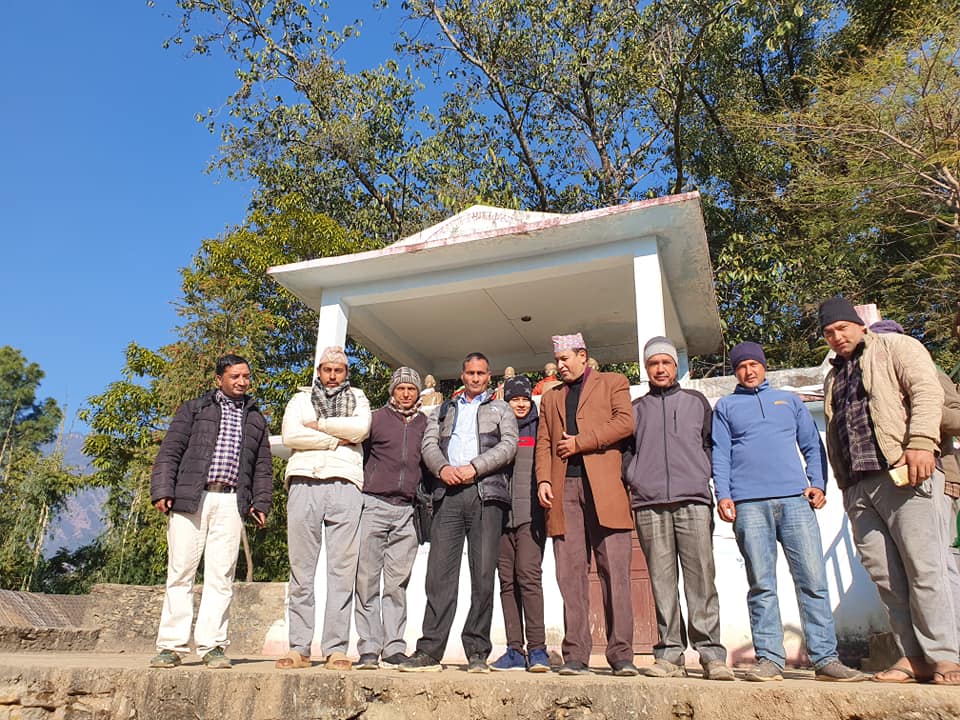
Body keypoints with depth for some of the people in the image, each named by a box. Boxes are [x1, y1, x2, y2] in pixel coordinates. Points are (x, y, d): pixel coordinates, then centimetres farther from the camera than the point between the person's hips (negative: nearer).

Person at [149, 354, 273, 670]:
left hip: (231, 502, 2)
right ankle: (171, 645, 6)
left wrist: (260, 502, 8)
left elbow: (263, 466, 19)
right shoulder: (194, 408, 13)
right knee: (180, 572, 0)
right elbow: (169, 451, 6)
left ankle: (213, 646, 4)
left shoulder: (256, 419, 21)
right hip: (189, 499, -2)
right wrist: (162, 490, -6)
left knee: (221, 575, -1)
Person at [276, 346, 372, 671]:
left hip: (344, 485, 0)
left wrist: (318, 425, 0)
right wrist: (336, 439, -2)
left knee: (342, 569, -4)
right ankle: (299, 648, 5)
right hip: (304, 484, 1)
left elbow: (361, 428, -3)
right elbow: (290, 435, 1)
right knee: (301, 569, 0)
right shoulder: (301, 399, 19)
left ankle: (337, 648, -1)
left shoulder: (357, 398, 19)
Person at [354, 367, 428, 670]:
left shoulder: (425, 423, 12)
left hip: (408, 510, 2)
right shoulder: (376, 419, 7)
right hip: (374, 505, -1)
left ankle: (394, 647, 10)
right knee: (367, 579, -1)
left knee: (398, 581, 4)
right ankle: (369, 648, 5)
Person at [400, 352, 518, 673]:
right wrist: (443, 468, -10)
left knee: (483, 575, -3)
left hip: (485, 493, -2)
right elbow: (429, 444, 12)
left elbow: (508, 445, 2)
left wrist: (473, 468, -10)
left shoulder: (501, 409, 18)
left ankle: (477, 652, 4)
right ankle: (430, 651, 0)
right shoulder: (444, 411, 26)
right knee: (440, 573, -3)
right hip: (448, 493, 2)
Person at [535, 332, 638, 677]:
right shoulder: (551, 397, 26)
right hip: (563, 489, 4)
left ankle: (621, 654, 1)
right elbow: (544, 443, 18)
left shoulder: (613, 383, 14)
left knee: (615, 570, -5)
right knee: (570, 573, 0)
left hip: (604, 487, -3)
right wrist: (543, 480, 1)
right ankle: (575, 655, 3)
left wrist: (580, 442, -5)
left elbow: (625, 423, -2)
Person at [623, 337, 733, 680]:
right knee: (662, 581, -1)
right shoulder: (636, 409, 19)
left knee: (701, 578, -7)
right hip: (649, 505, 1)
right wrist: (635, 480, 2)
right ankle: (669, 655, 3)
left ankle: (712, 654, -2)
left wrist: (703, 477, 2)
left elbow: (710, 444, 15)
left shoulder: (696, 401, 18)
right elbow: (626, 451, 16)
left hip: (693, 501, -1)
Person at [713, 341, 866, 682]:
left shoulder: (789, 400, 22)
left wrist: (818, 483, 3)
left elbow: (812, 446, 19)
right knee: (762, 584, -1)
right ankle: (769, 658, 3)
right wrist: (723, 495, -3)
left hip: (795, 500, 2)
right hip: (749, 503, -1)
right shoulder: (725, 406, 17)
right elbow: (720, 454, 9)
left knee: (813, 580, -4)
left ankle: (826, 658, 2)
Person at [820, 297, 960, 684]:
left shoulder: (895, 347, 9)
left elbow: (927, 390, -6)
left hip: (902, 473, -6)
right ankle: (913, 656, 8)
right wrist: (844, 485, 17)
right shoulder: (834, 376, 27)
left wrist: (920, 442, -20)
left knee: (922, 565, -7)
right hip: (859, 486, 6)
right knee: (884, 572, 2)